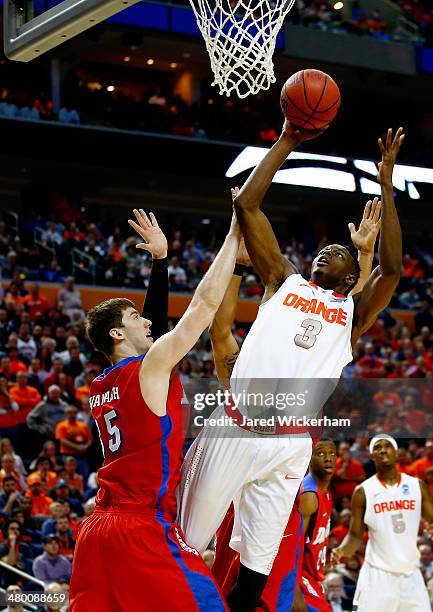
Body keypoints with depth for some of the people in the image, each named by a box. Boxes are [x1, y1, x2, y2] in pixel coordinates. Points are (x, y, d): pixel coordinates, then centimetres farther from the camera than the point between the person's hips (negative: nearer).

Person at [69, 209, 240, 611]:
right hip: (144, 529, -8)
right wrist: (235, 233, 3)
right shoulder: (152, 366, -5)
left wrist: (161, 257, 31)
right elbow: (206, 302, -4)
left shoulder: (98, 388, 16)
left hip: (95, 530, 8)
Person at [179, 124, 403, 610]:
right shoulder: (284, 281, 18)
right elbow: (246, 205, 11)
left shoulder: (352, 312, 18)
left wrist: (386, 186, 1)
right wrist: (287, 142, 8)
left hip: (289, 446, 1)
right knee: (186, 542, 1)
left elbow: (391, 269, 0)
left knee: (257, 565, 3)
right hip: (234, 426, 0)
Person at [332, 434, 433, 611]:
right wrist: (341, 550, -17)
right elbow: (355, 535, 3)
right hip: (377, 573, -3)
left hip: (410, 573, 3)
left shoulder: (417, 485, 4)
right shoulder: (363, 491, -1)